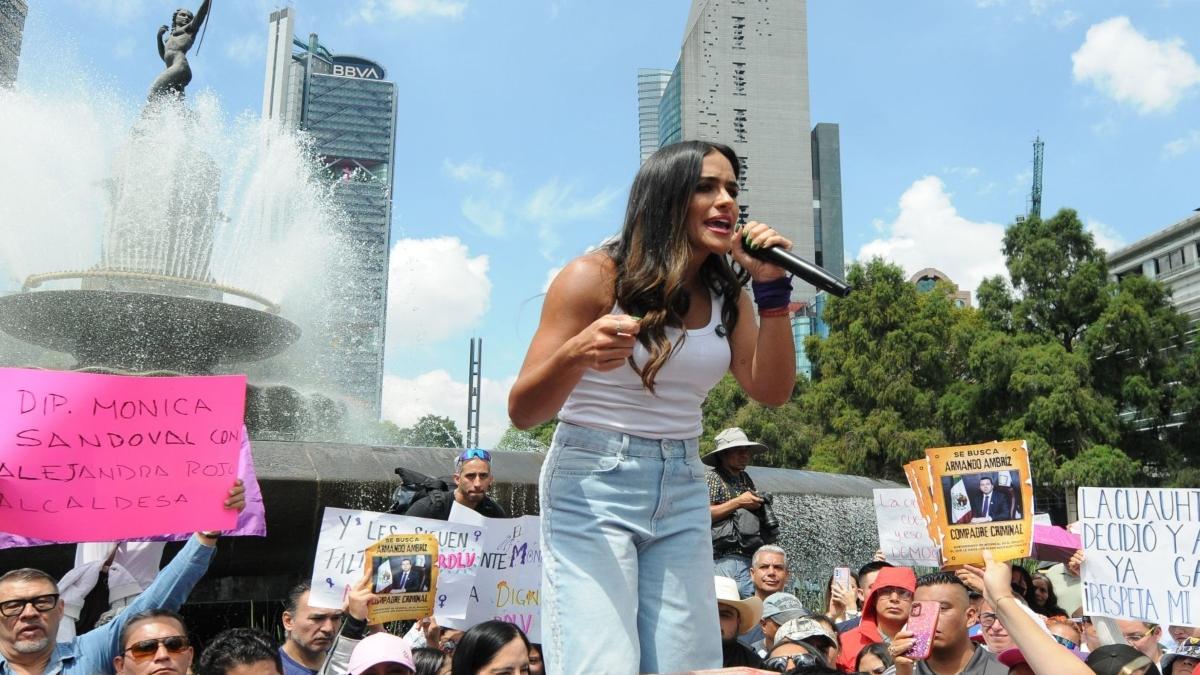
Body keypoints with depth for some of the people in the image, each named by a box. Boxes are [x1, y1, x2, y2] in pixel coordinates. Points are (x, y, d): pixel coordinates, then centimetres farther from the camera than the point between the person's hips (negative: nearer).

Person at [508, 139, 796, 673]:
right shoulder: (595, 278, -10)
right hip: (592, 488, -5)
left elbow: (772, 392, -1)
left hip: (683, 495, 5)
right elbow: (522, 412, -12)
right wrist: (579, 353, -33)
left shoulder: (727, 296, 6)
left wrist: (772, 289, -9)